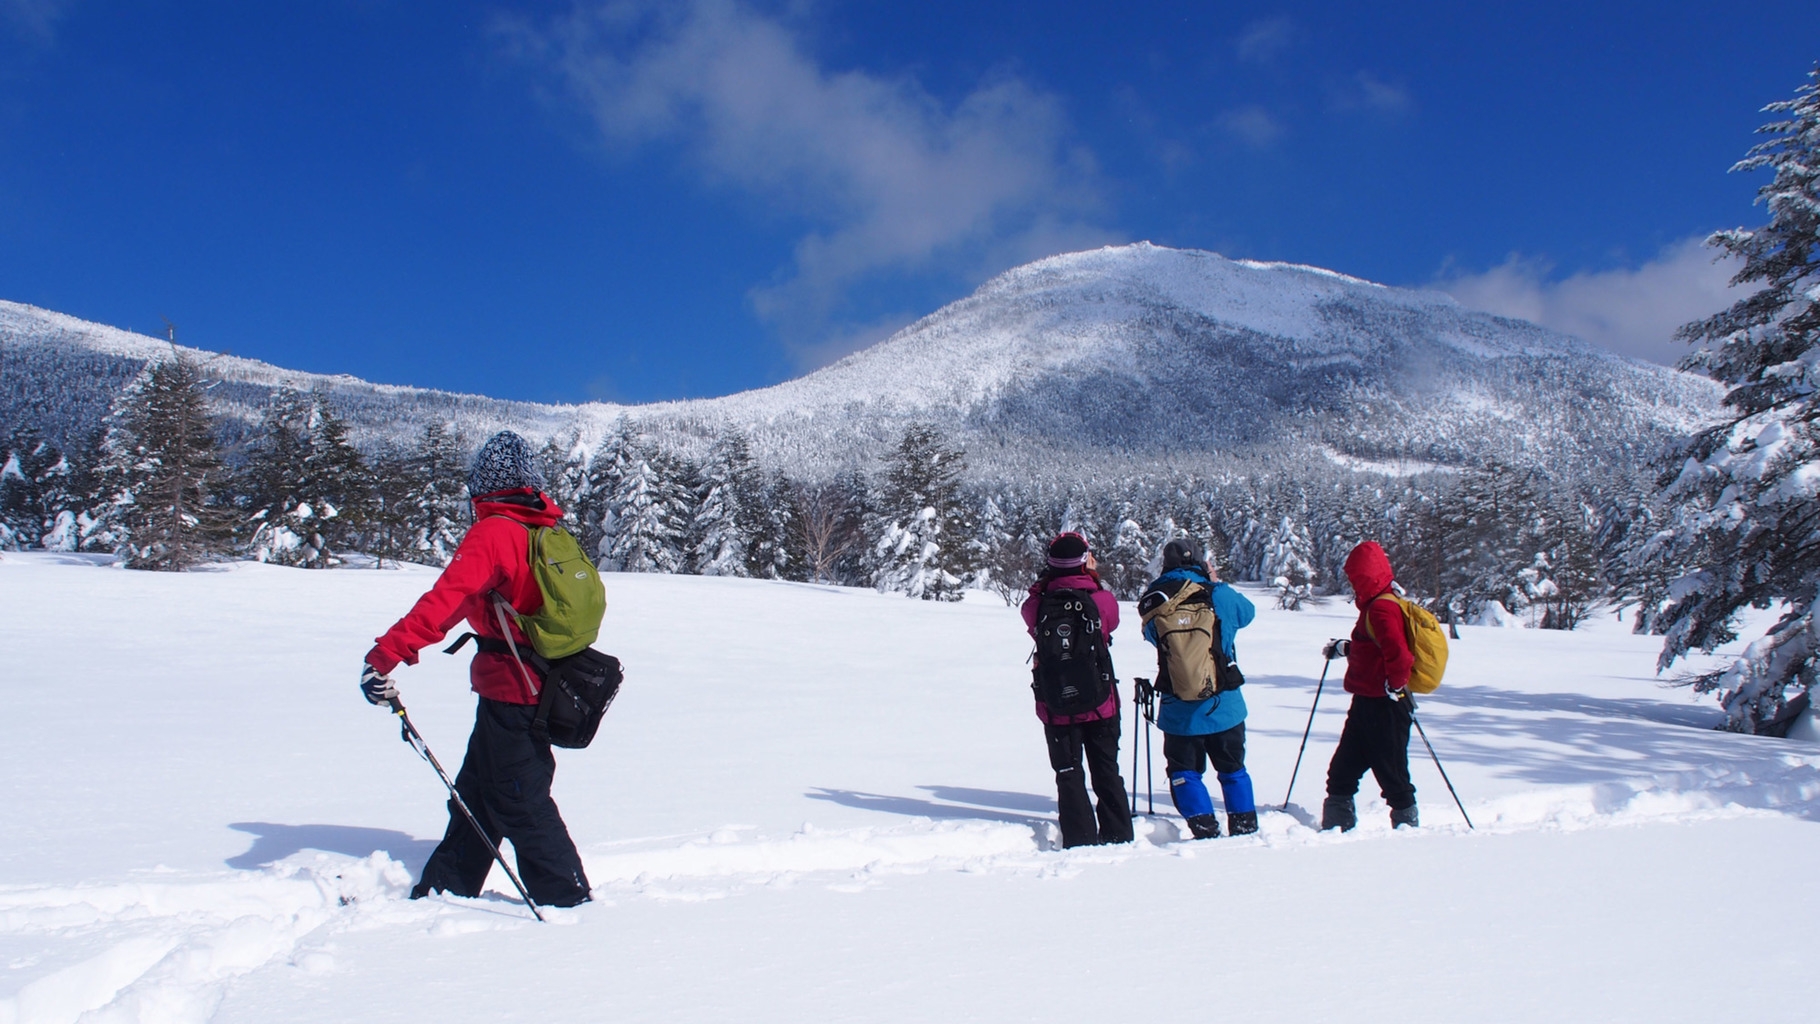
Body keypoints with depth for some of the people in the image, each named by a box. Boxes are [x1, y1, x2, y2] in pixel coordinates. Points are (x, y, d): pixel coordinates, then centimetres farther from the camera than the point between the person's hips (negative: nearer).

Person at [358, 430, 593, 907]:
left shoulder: (493, 532, -15)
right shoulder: (549, 533, 8)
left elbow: (446, 601, -26)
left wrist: (385, 653, -29)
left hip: (508, 691, -8)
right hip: (544, 685, 8)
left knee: (519, 801, 2)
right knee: (474, 793, 18)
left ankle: (567, 898, 9)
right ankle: (444, 888, 27)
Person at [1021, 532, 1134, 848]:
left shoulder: (1039, 605, -12)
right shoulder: (1102, 600, -13)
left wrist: (1044, 583, -1)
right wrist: (1092, 579, 9)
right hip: (1101, 705, 1)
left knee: (1069, 776, 9)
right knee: (1107, 774, 15)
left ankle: (1081, 842, 7)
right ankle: (1119, 838, 18)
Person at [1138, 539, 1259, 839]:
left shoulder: (1154, 602, -7)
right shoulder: (1218, 595, -9)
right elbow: (1247, 612, 11)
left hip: (1179, 711, -1)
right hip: (1224, 706, 1)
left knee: (1185, 772, 10)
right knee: (1232, 769, 18)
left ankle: (1206, 832, 1)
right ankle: (1245, 828, 21)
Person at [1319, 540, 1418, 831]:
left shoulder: (1381, 608, -20)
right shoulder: (1376, 605, 13)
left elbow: (1399, 654, -31)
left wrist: (1394, 686, -19)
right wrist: (1345, 648, 33)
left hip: (1383, 707, -11)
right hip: (1368, 704, 11)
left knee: (1391, 774, -1)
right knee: (1342, 769, 14)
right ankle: (1337, 828, 21)